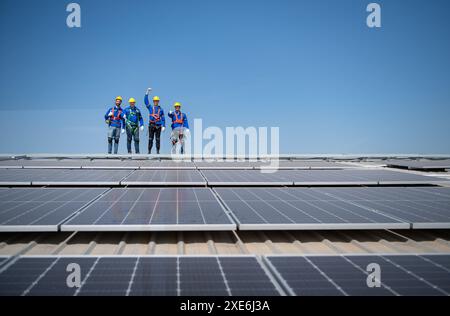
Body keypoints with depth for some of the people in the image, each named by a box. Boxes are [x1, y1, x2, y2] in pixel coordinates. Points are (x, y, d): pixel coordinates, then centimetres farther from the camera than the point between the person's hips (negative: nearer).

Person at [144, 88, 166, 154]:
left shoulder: (161, 109, 12)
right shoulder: (150, 107, 12)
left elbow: (163, 118, 9)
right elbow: (145, 101, 1)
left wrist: (163, 126, 0)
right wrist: (147, 92, -8)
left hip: (158, 126, 0)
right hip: (151, 125, 0)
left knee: (158, 139, 1)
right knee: (150, 139, -2)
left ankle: (158, 151, 4)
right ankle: (149, 151, 1)